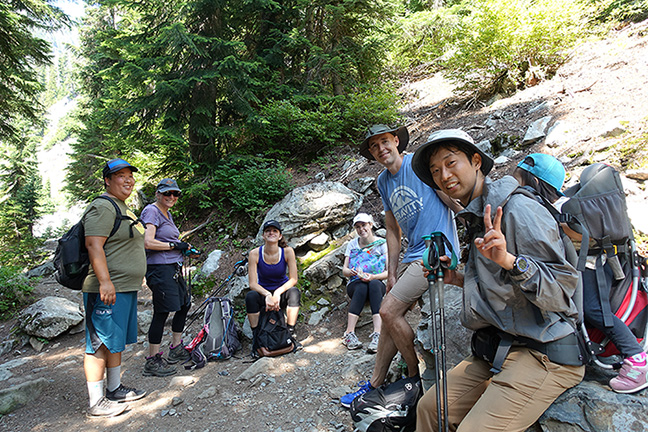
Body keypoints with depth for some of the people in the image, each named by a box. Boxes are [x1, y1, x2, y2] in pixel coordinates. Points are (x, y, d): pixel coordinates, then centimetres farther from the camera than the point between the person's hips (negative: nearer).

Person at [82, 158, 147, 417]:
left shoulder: (123, 208, 20)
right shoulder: (102, 207, -13)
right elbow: (94, 245, -22)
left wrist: (135, 281, 28)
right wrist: (105, 282, -29)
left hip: (126, 288, 10)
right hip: (107, 290, -10)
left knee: (117, 340, 17)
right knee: (101, 343, -2)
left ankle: (114, 389, 30)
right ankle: (96, 403, 7)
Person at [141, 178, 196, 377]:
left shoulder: (167, 213, 17)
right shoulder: (151, 211, -11)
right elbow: (148, 242, -22)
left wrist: (184, 248, 7)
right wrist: (175, 245, -14)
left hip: (174, 268, 10)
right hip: (159, 269, -10)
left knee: (184, 304, 17)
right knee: (162, 312, -6)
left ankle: (176, 349, 31)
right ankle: (153, 361, 6)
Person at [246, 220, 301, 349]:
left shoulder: (287, 251, -15)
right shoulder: (255, 254, -16)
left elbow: (293, 279, -14)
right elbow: (252, 284, -17)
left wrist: (277, 293, -29)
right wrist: (268, 295, -34)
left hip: (282, 292, 0)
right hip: (263, 292, 0)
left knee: (294, 292, -31)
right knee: (250, 296, -31)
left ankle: (291, 333, -14)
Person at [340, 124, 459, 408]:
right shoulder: (383, 182, 12)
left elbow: (454, 201, -10)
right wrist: (391, 274, 10)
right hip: (412, 257, 7)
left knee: (388, 310, -12)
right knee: (390, 314, 7)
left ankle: (417, 378, 9)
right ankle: (375, 384, 21)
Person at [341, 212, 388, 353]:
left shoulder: (382, 244, 2)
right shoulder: (352, 244, 10)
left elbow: (389, 272, -5)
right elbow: (344, 270, 6)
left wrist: (373, 276, -24)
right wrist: (352, 272, -19)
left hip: (377, 284, -1)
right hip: (355, 285, 1)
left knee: (373, 284, -37)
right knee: (362, 287, -35)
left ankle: (377, 334, -49)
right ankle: (349, 333, -42)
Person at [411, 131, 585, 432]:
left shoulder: (518, 210, -16)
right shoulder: (474, 219, 13)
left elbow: (562, 291, -20)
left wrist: (509, 260, -34)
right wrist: (459, 280, 9)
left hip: (544, 353, -8)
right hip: (496, 350, 8)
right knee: (429, 408, 5)